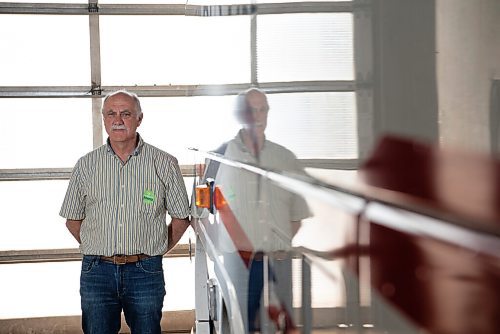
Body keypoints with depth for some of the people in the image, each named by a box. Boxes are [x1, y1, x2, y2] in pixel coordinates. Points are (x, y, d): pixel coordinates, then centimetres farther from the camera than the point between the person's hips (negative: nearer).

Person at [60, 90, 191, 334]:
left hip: (146, 272, -1)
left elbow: (181, 217, 7)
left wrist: (157, 250, 5)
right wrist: (98, 251, 8)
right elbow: (73, 219, 13)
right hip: (97, 272, 1)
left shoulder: (164, 164, 1)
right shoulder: (86, 165, 5)